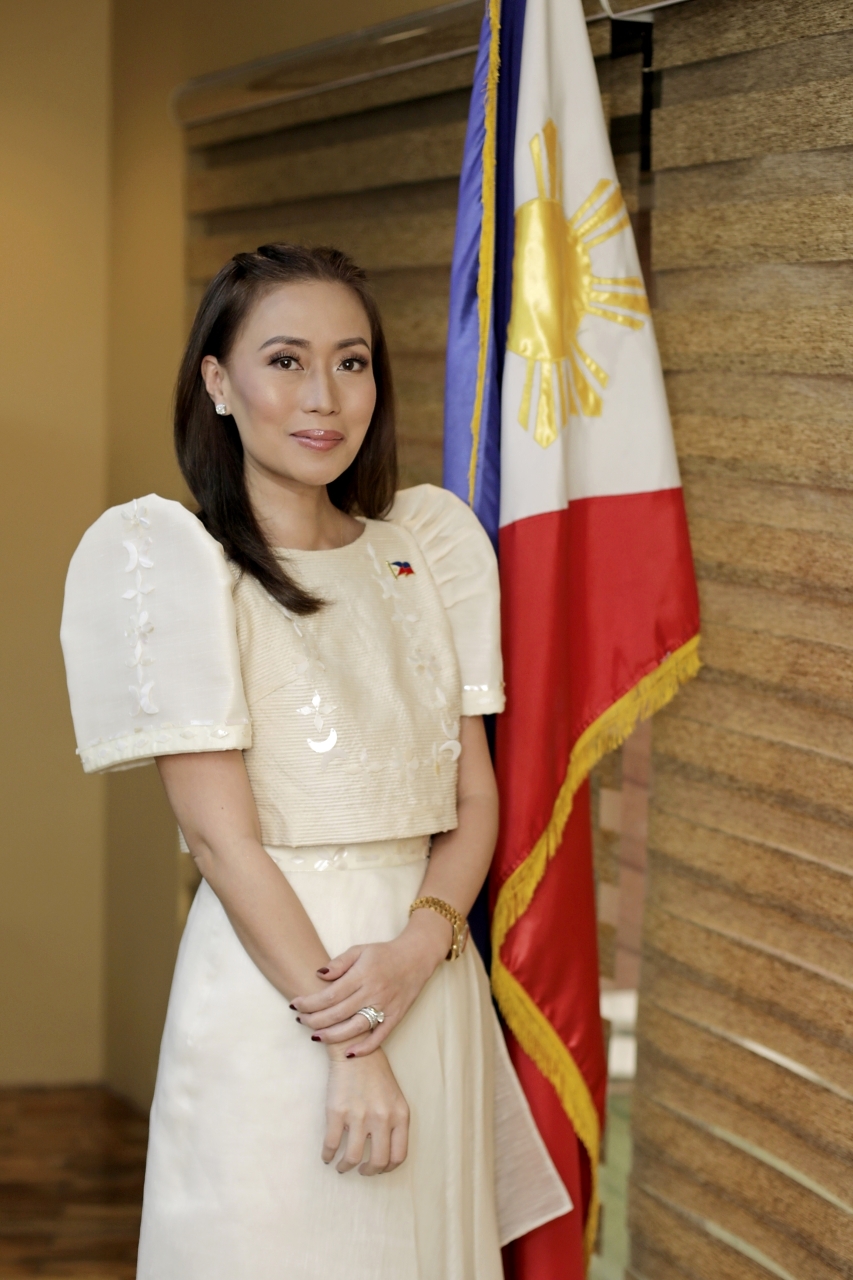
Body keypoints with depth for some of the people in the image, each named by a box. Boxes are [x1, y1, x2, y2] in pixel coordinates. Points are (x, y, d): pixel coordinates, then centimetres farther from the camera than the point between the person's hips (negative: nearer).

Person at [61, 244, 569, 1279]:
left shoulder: (427, 546, 9)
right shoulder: (173, 559, -8)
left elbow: (476, 794, 6)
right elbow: (221, 836, -13)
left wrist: (421, 943, -13)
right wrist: (343, 1040, -17)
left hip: (429, 982, 5)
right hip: (270, 977, -5)